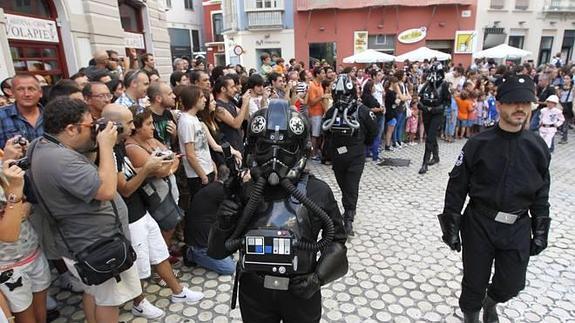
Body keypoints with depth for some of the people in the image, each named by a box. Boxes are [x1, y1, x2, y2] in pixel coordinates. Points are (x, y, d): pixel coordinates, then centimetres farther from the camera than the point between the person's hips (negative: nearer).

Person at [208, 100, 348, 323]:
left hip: (301, 293, -1)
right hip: (254, 293, 1)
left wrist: (319, 277, -12)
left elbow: (336, 241, 0)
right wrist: (224, 225, -22)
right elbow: (218, 251, -3)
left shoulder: (317, 192, -15)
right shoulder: (244, 193, -12)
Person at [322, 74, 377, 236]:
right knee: (343, 186, 17)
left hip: (356, 157, -4)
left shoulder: (362, 110, -10)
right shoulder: (331, 112, -1)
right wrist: (334, 144, 8)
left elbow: (373, 129, 2)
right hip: (337, 155, 4)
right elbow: (325, 130, 13)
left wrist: (363, 144, 10)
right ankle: (349, 211, 36)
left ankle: (348, 219, 0)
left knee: (352, 188, -6)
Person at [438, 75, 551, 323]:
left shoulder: (537, 147, -1)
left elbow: (541, 194, 7)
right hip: (479, 225, -2)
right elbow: (457, 188, -7)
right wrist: (452, 227, -6)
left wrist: (540, 232, 7)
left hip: (518, 228, 3)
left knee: (511, 285, 13)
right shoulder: (478, 144, -10)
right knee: (474, 282, 10)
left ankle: (490, 302, 48)